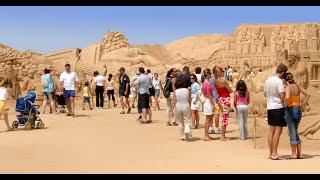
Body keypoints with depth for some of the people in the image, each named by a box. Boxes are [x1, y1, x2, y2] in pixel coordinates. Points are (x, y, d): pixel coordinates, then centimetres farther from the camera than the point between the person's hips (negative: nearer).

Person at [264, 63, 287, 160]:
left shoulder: (268, 80, 10)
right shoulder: (279, 81, -13)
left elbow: (265, 94, 19)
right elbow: (282, 96, -17)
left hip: (269, 107, 8)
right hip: (278, 107, -8)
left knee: (271, 130, 10)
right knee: (278, 130, -4)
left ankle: (270, 153, 13)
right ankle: (274, 153, -6)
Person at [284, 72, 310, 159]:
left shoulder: (287, 87, -12)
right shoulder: (297, 86, 6)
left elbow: (287, 97, -30)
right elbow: (308, 95, 7)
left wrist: (286, 105, -11)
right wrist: (302, 106, 7)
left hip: (289, 110, -6)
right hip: (298, 110, 6)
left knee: (292, 132, 2)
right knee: (295, 132, 17)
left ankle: (294, 154, 6)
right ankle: (299, 153, 16)